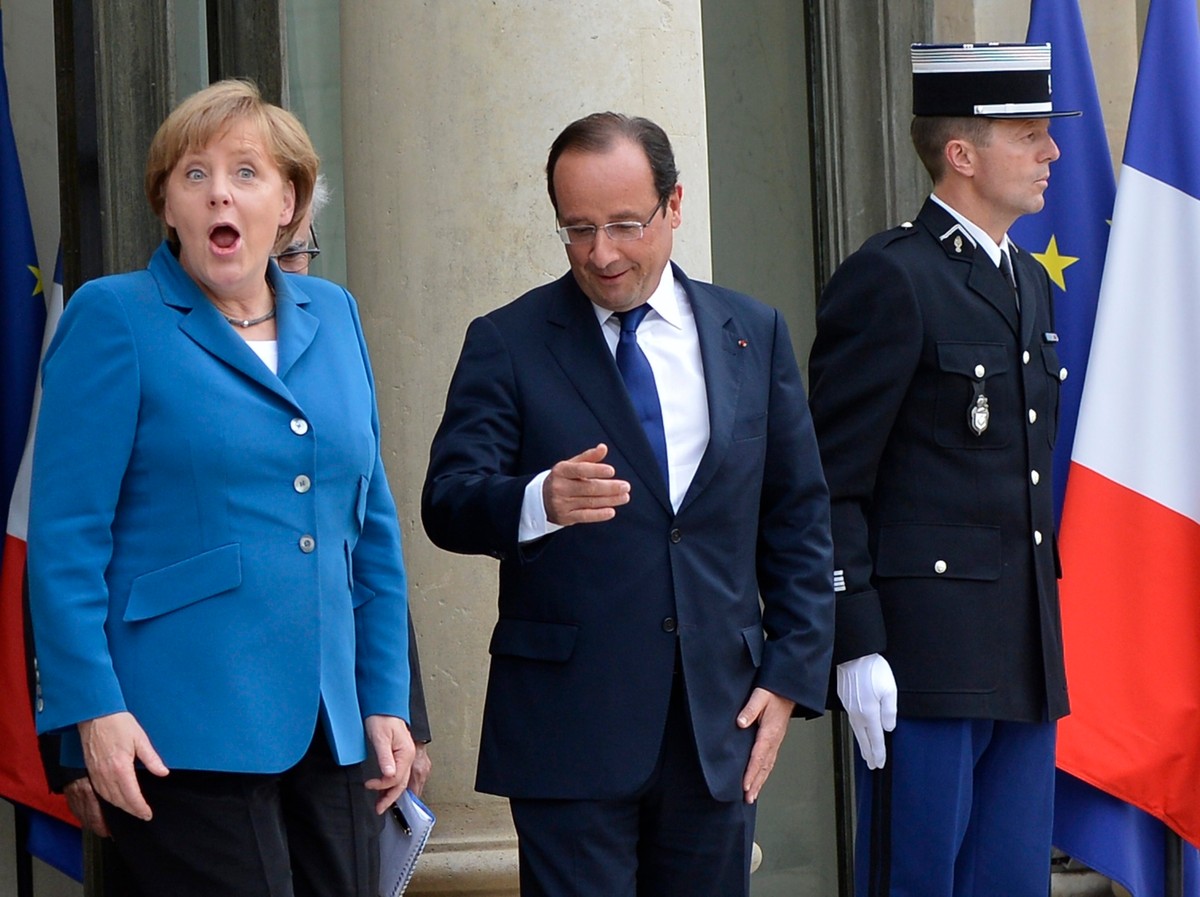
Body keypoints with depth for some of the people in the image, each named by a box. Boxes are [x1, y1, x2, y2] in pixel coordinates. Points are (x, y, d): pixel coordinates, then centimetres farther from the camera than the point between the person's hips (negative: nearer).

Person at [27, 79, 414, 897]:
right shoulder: (115, 319, -3)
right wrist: (93, 707, -15)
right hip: (180, 733, -5)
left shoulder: (333, 317, 13)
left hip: (329, 729, 6)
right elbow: (65, 534, -8)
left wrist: (387, 699, 11)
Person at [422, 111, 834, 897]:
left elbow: (799, 518, 13)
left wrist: (792, 677, 4)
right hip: (570, 728, -3)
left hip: (720, 717, 3)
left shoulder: (754, 334, 10)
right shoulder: (508, 344, 0)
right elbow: (449, 503, -9)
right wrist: (539, 501, -30)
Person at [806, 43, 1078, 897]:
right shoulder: (889, 281, -10)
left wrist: (1044, 629, 19)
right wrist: (857, 648, -17)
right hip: (924, 660, -8)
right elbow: (830, 484, -12)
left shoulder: (1030, 283, 17)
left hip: (1024, 660, 8)